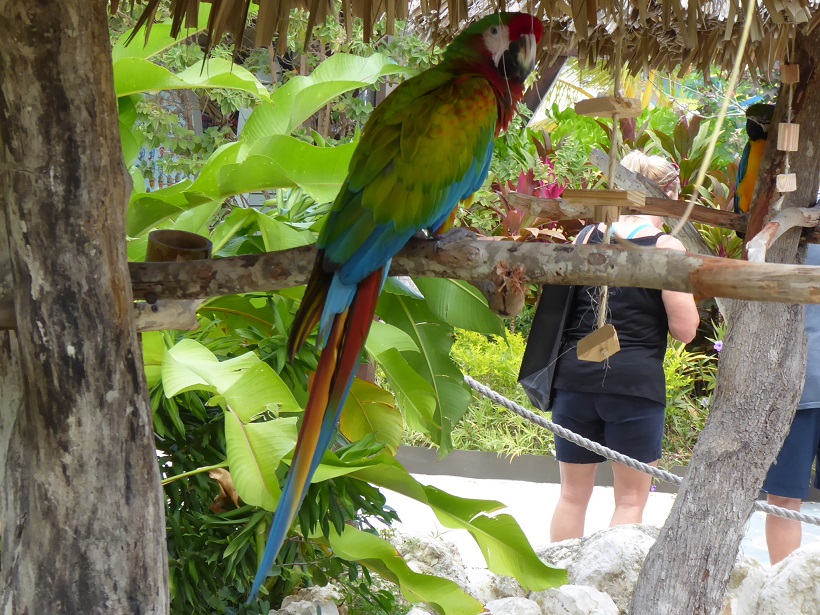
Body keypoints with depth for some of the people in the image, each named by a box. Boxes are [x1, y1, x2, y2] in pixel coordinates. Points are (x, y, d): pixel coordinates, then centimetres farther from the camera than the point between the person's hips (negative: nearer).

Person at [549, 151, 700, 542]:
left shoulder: (588, 237, 7)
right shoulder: (666, 247, -6)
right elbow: (685, 329, -7)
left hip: (575, 375, 5)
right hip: (634, 380, -4)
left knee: (573, 493, 14)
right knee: (631, 498, 6)